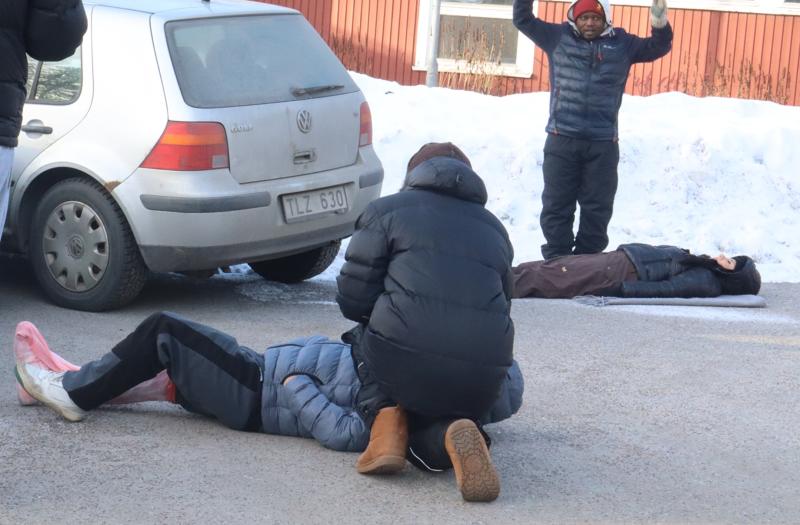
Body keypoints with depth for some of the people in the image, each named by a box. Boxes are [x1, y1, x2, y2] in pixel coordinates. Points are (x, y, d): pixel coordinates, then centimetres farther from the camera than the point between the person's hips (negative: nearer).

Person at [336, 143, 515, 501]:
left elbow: (352, 299, 9)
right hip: (482, 377, 3)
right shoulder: (494, 229, 28)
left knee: (363, 341, 30)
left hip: (406, 356, -3)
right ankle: (451, 433, -8)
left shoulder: (386, 210, 14)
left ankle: (385, 418, 2)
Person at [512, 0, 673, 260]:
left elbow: (658, 47, 11)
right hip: (561, 140, 0)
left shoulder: (622, 43, 8)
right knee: (556, 205, 3)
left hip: (603, 144, 1)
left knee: (597, 208, 5)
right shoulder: (558, 37, 6)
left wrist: (660, 25, -9)